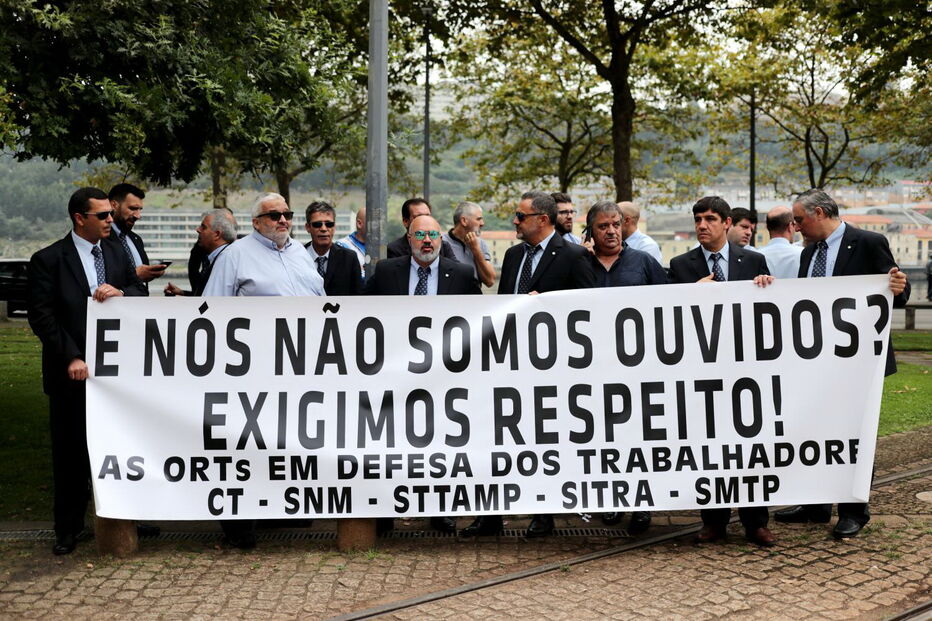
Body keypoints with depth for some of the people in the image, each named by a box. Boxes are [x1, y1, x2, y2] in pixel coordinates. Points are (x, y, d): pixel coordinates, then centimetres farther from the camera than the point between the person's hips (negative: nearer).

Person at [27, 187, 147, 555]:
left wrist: (120, 293, -14)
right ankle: (68, 529, 17)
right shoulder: (48, 259, -4)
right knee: (70, 452, 5)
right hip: (72, 372, -4)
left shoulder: (117, 254, 12)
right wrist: (71, 359, -17)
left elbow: (141, 294, 9)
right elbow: (42, 316, -9)